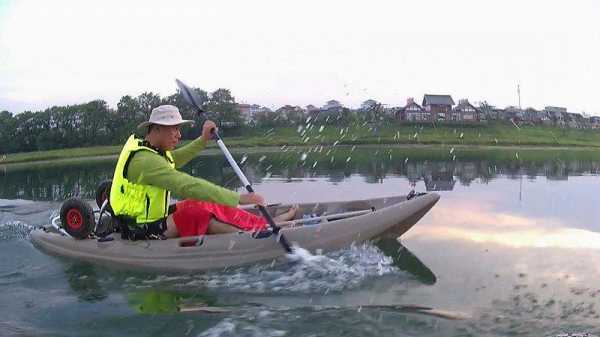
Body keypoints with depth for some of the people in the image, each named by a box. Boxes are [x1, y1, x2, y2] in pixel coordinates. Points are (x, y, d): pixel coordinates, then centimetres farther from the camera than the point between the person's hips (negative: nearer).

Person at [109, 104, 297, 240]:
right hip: (143, 234, -9)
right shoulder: (145, 159, -26)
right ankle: (266, 228, -14)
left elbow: (174, 160, 26)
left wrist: (203, 140, 15)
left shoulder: (144, 146, 6)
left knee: (208, 206, -3)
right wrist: (239, 198, -37)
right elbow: (188, 186, -35)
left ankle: (265, 223, -3)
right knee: (197, 212, -21)